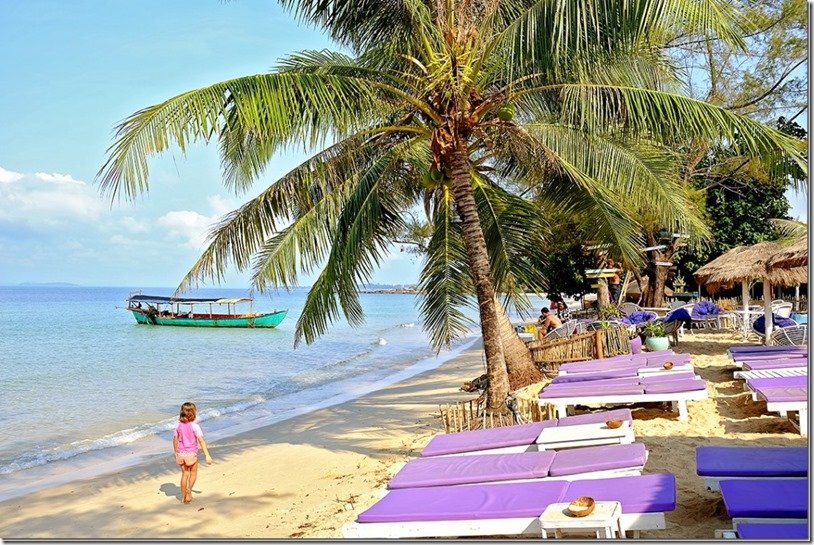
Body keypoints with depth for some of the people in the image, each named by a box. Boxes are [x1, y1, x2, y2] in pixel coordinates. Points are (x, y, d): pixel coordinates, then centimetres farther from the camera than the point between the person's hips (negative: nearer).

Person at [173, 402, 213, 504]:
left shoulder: (178, 425, -3)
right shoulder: (194, 426, -17)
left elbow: (175, 440, 5)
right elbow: (201, 441, -19)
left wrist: (176, 453, 19)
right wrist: (207, 455, -18)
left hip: (181, 453, 4)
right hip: (191, 453, -4)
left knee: (184, 474, 17)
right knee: (193, 473, 15)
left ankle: (183, 496, 21)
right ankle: (189, 490, -8)